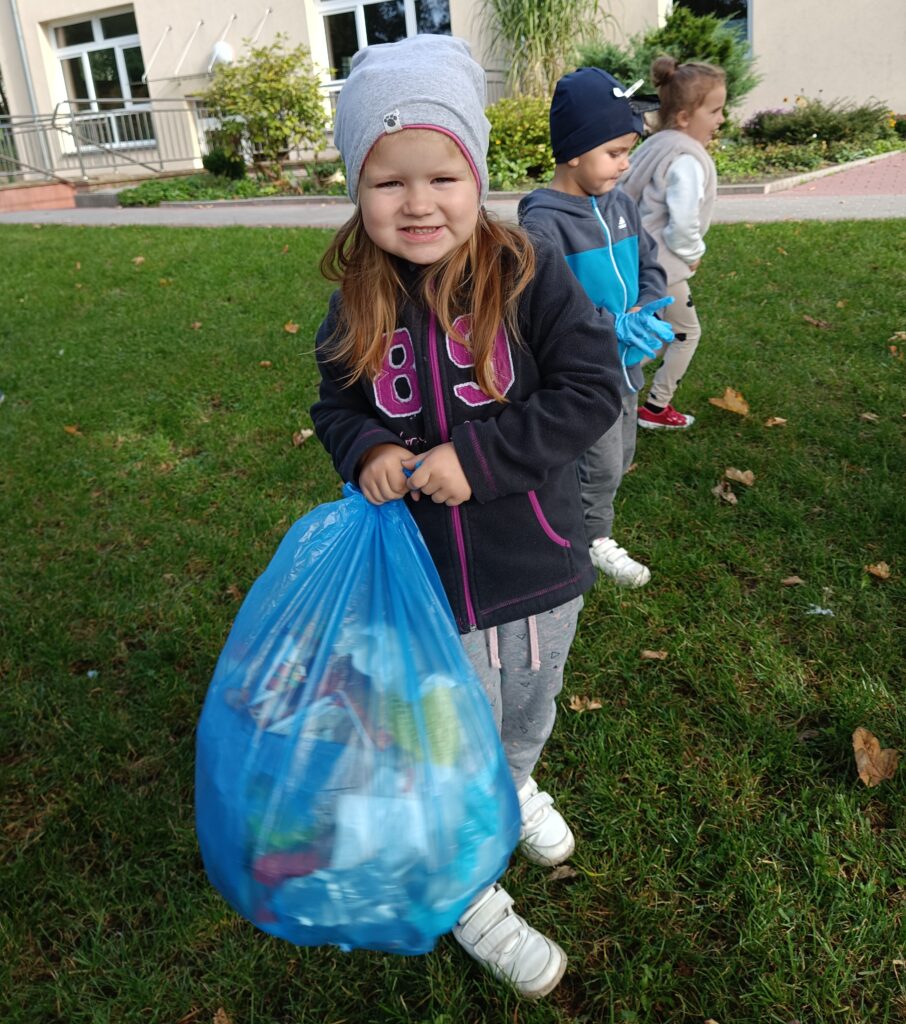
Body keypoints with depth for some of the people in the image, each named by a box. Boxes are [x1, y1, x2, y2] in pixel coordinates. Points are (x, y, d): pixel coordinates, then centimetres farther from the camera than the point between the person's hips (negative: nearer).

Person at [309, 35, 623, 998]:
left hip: (536, 566, 0)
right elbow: (336, 405, 7)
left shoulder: (531, 276, -15)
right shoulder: (356, 309, -6)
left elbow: (590, 389, -18)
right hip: (427, 578, 0)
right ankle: (466, 895, 39)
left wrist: (478, 455, -26)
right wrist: (366, 450, -16)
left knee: (528, 710, 27)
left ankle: (515, 785, 62)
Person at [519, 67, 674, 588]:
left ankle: (590, 526, 42)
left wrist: (644, 315, -13)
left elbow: (652, 268, 8)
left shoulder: (621, 205, 4)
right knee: (600, 467, 3)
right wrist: (613, 327, -32)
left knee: (619, 459, 20)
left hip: (624, 364, 8)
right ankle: (595, 541, 28)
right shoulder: (543, 221, -19)